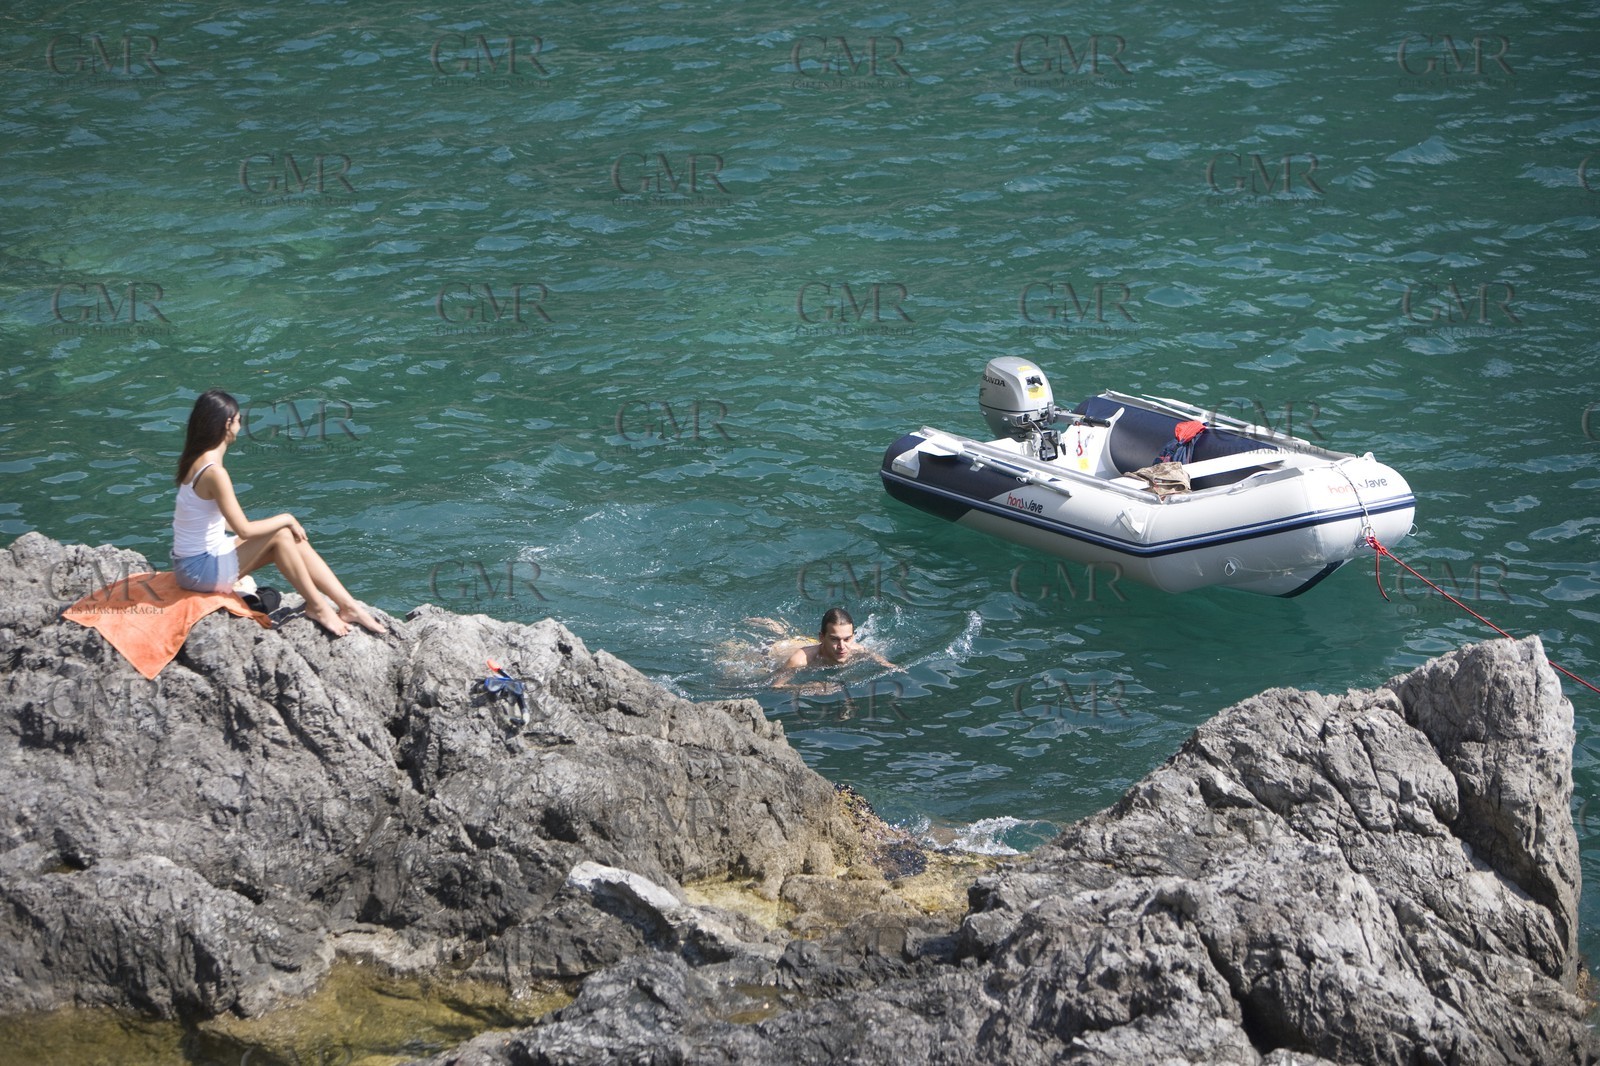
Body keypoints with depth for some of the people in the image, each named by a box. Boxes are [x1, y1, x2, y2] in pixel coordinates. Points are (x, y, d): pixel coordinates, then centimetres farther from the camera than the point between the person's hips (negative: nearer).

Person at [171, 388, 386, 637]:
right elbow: (244, 530, -25)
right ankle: (317, 607, -1)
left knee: (295, 541, 3)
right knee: (281, 534, -14)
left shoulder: (196, 461, 6)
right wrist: (285, 519, -10)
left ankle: (348, 606, 3)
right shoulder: (214, 472, -25)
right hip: (201, 571, -9)